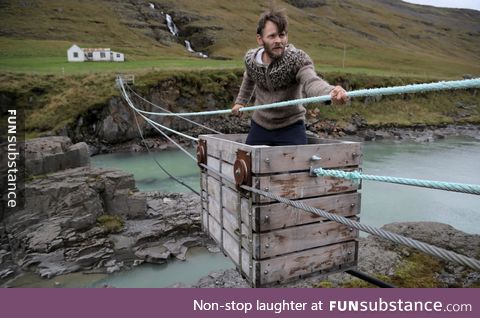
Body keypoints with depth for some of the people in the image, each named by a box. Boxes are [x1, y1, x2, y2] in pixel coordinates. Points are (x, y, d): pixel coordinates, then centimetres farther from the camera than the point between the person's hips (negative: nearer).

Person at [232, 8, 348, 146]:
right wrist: (240, 101, 21)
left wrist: (331, 92, -61)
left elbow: (311, 81, -40)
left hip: (291, 128, -3)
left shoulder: (298, 59, -19)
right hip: (259, 126, 4)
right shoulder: (250, 59, -6)